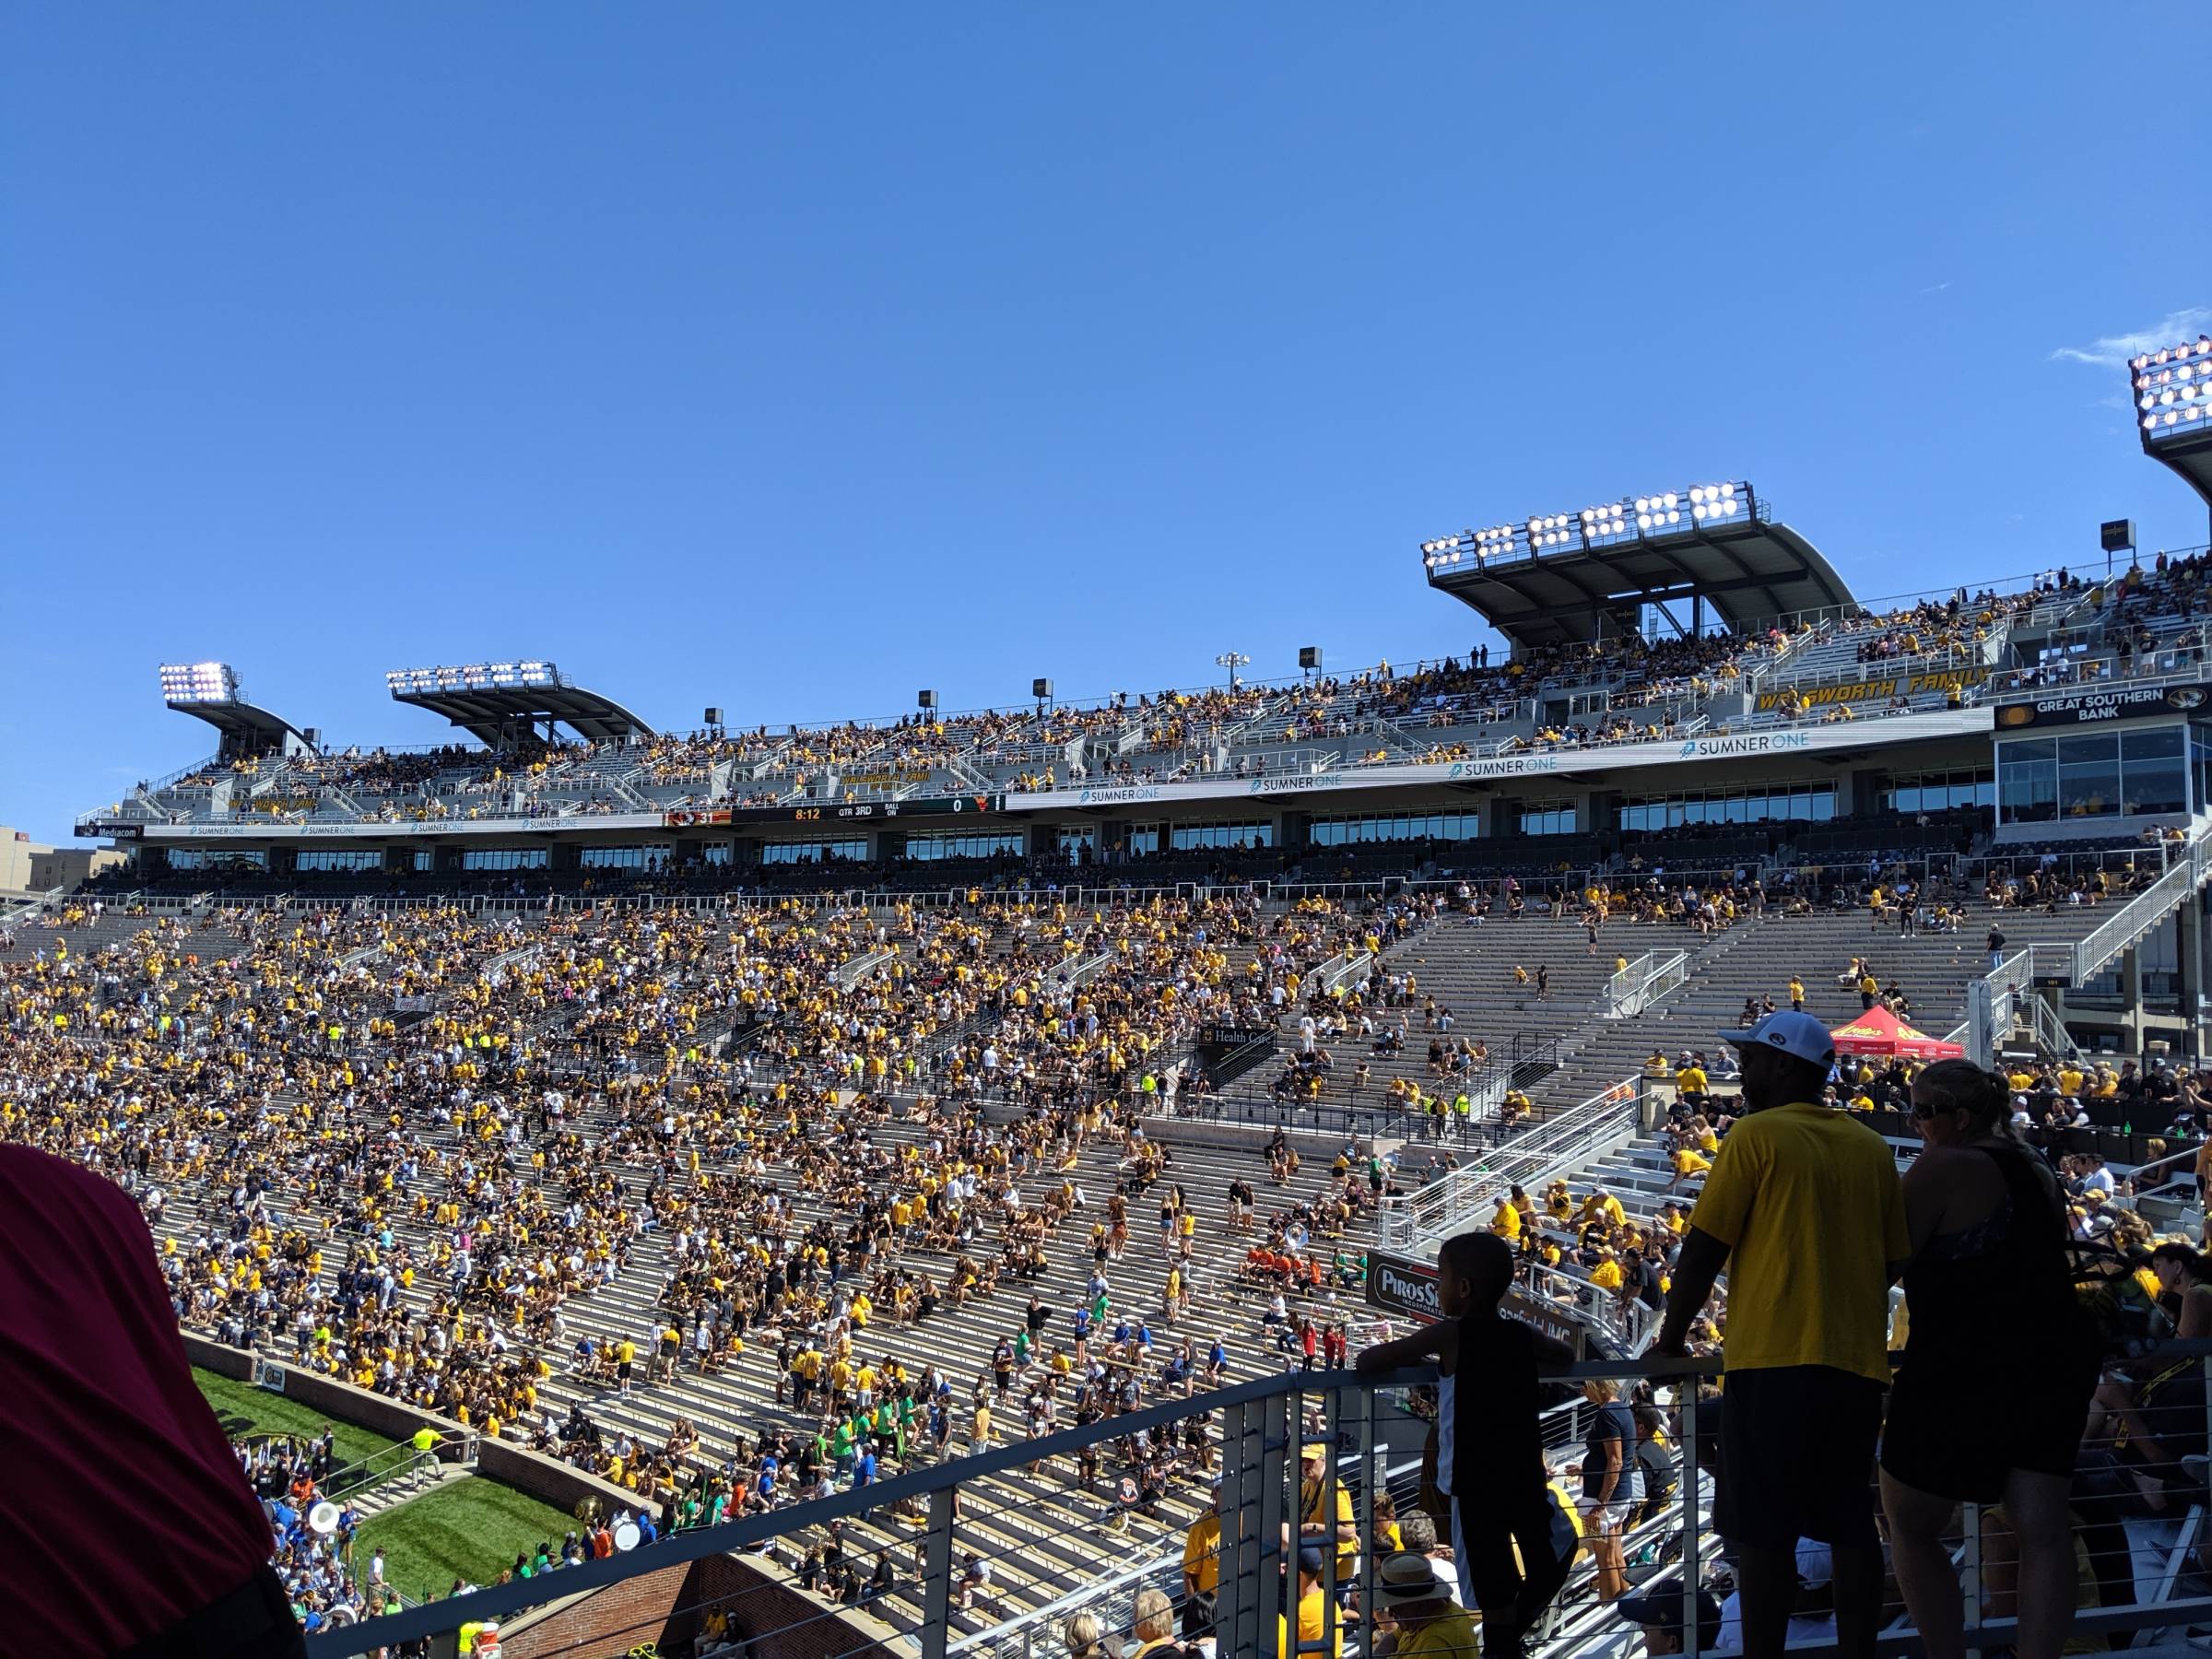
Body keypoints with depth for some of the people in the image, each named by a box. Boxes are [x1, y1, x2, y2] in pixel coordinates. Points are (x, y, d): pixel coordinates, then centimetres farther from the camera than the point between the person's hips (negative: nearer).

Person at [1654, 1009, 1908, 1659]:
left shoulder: (1756, 1135, -6)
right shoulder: (1872, 1147, 10)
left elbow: (1704, 1249, -7)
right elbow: (1894, 1259, 14)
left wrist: (1671, 1338, 4)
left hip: (1775, 1361, -6)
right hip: (1858, 1363, 6)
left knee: (1764, 1533, -1)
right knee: (1850, 1525, 13)